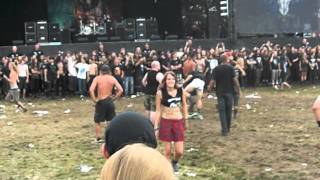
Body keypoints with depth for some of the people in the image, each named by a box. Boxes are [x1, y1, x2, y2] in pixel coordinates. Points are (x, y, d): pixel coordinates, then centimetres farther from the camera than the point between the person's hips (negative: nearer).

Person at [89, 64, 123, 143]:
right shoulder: (112, 79, 2)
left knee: (97, 121, 13)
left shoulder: (97, 78, -4)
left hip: (100, 102, -2)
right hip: (109, 101, 2)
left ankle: (98, 138, 12)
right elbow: (120, 90, -7)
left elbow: (91, 90, -18)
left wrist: (94, 100, -9)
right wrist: (114, 98, 0)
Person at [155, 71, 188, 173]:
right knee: (167, 150, 4)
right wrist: (156, 127, -4)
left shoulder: (181, 91, -4)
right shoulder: (160, 93, -10)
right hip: (166, 122, -2)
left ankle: (175, 162, 37)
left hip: (178, 122, 2)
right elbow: (158, 110, -4)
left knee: (179, 151, 2)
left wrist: (186, 120, 14)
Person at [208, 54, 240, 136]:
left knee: (222, 110, 2)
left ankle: (224, 129, -7)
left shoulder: (216, 69, -3)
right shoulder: (230, 68, -6)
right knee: (229, 110, 12)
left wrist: (209, 89, 8)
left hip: (220, 92, 0)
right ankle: (228, 128, 22)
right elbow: (235, 79, -11)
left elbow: (213, 81, -5)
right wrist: (238, 89, -1)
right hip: (229, 91, 0)